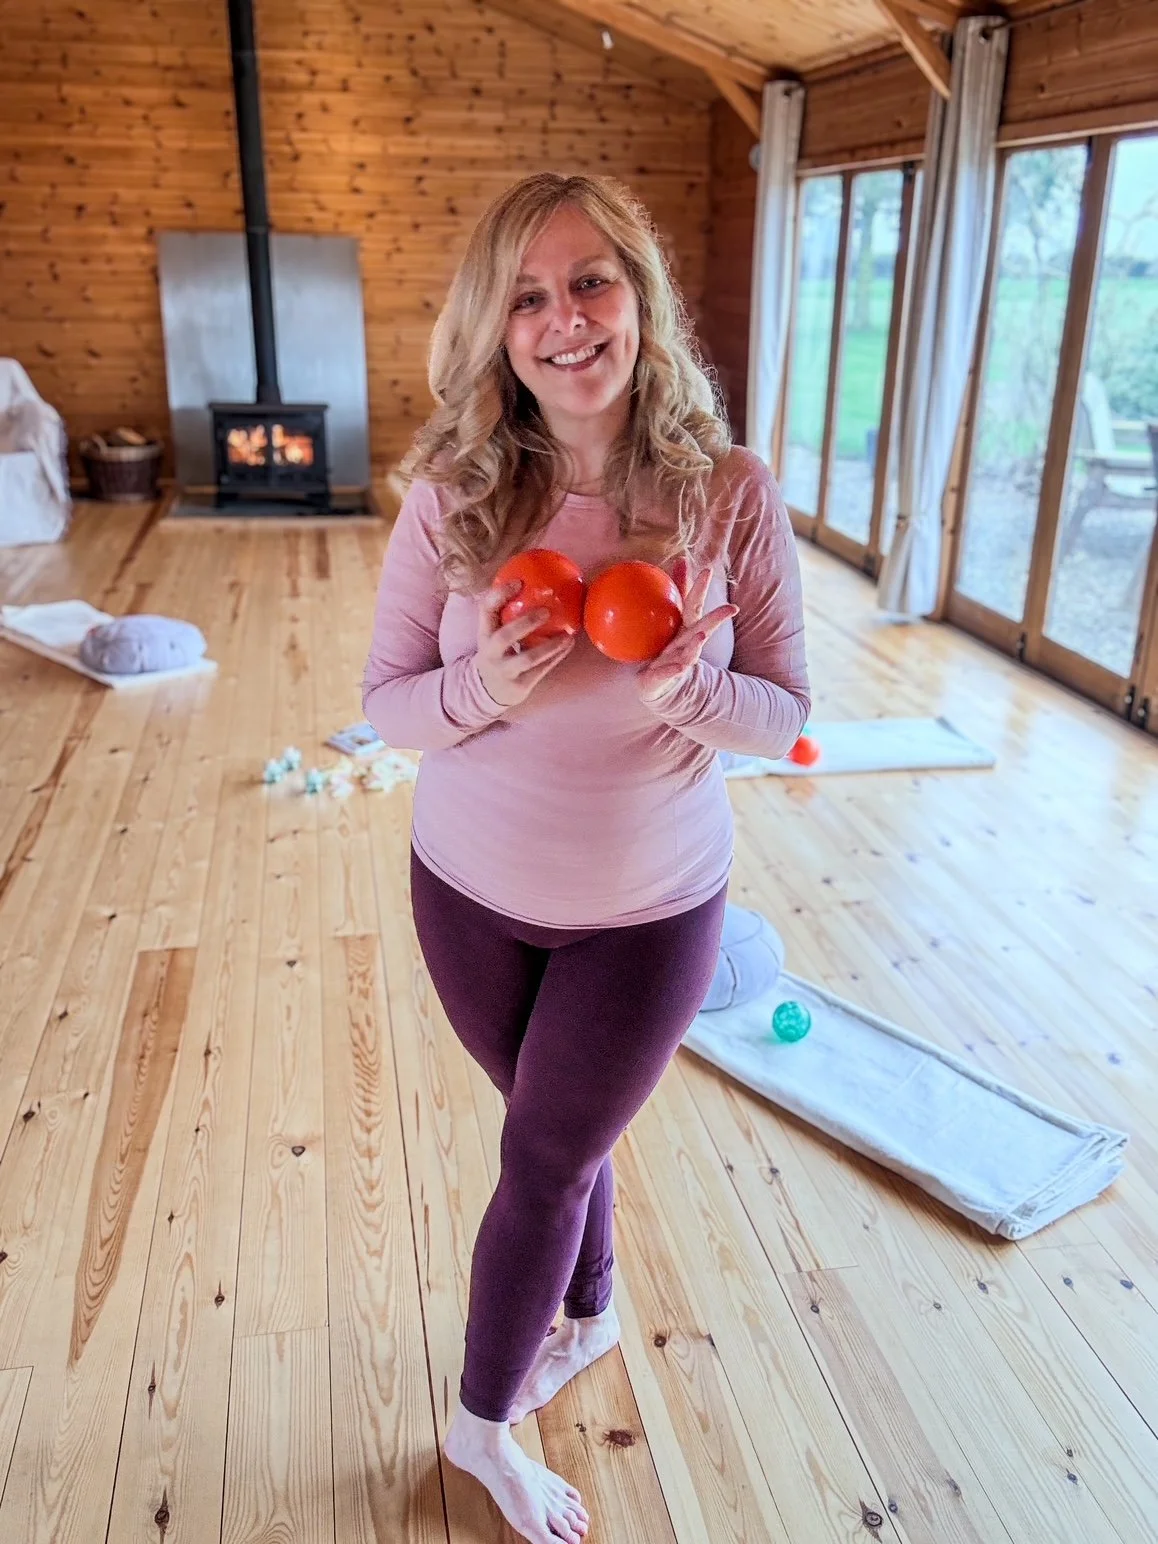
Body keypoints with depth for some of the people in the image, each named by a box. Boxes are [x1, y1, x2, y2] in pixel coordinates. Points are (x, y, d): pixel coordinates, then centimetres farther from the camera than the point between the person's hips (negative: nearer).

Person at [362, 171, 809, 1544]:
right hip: (471, 888, 2)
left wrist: (687, 687, -30)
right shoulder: (451, 495, -14)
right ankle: (590, 1314, 57)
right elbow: (386, 702, -8)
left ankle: (484, 1421, 43)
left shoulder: (730, 494, -16)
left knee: (544, 1158, 15)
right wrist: (482, 690, -29)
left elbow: (783, 715, -9)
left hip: (647, 911, -1)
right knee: (563, 1133, 25)